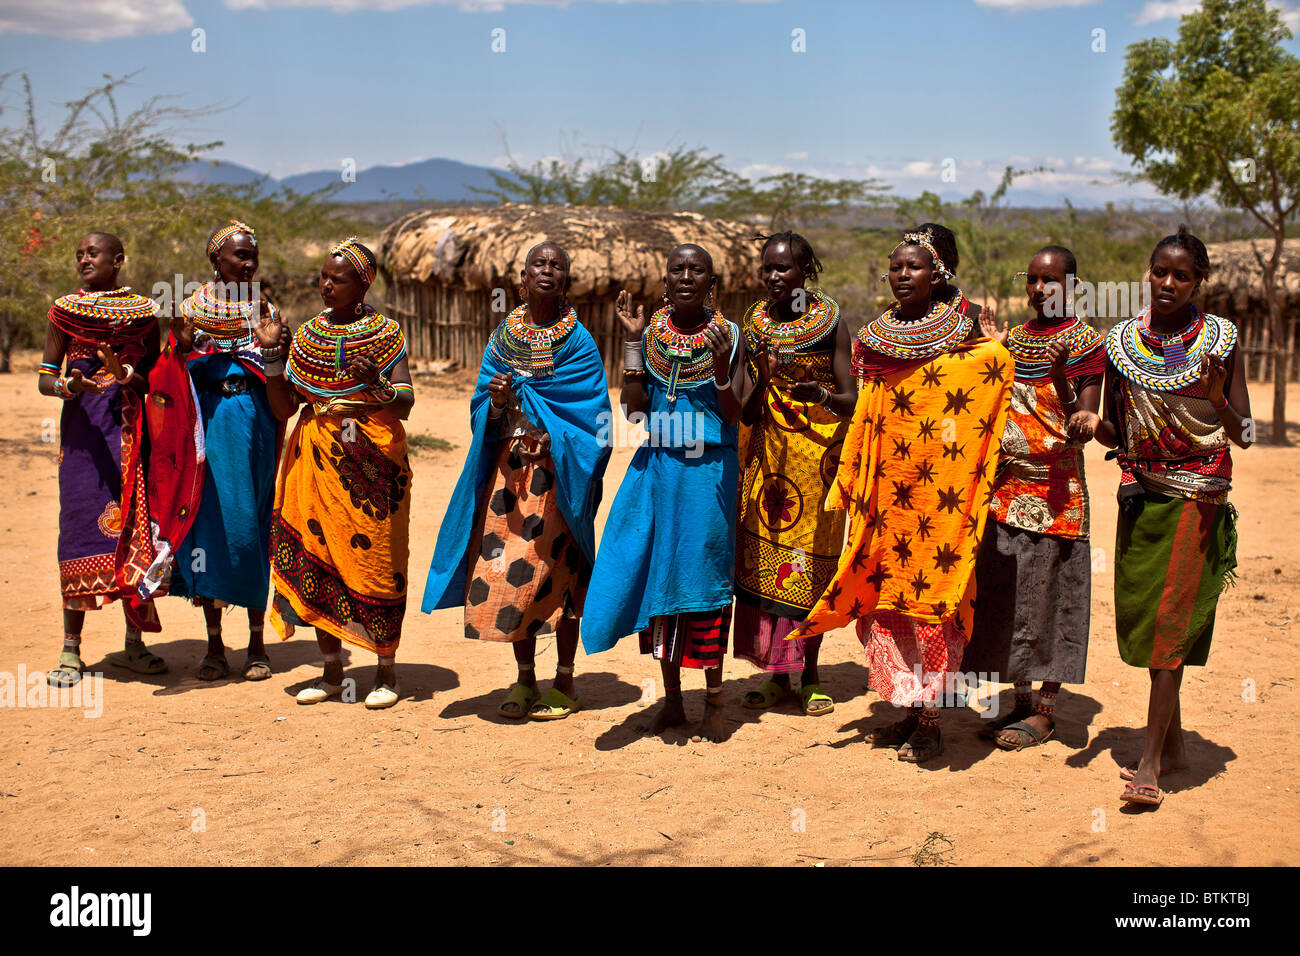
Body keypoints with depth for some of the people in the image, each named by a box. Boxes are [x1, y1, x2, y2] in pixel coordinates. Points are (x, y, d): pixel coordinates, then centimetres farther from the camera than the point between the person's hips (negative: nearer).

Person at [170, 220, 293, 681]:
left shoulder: (266, 312, 5)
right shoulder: (191, 309, 6)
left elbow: (282, 400, 0)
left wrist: (272, 348, -15)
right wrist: (182, 346, -11)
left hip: (253, 430, 0)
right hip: (205, 428, 1)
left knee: (250, 528, 0)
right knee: (208, 523, 1)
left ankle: (256, 644, 12)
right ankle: (214, 646, 11)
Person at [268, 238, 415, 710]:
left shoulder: (386, 333, -2)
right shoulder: (308, 333, 12)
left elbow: (405, 404, -10)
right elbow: (285, 395, 15)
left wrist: (377, 385, -29)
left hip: (371, 458, -4)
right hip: (316, 456, 5)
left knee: (373, 556, -3)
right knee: (314, 554, 3)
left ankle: (386, 671, 10)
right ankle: (331, 671, 15)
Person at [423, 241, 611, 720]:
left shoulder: (578, 340, -1)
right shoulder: (503, 337, 10)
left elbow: (592, 414, -6)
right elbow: (483, 412, 6)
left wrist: (550, 436, -17)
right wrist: (496, 402, -15)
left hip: (557, 472, -3)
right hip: (508, 468, 4)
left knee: (556, 566, -1)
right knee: (507, 565, 3)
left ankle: (564, 681, 11)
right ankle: (525, 679, 17)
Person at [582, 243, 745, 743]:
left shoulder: (728, 335, -1)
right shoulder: (650, 331, 5)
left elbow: (734, 415, -6)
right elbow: (634, 409, -3)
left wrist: (721, 364, -21)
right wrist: (633, 341, -7)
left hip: (708, 471, -3)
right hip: (656, 467, 3)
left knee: (704, 573, -1)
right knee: (655, 569, 5)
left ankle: (713, 704, 10)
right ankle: (671, 698, 18)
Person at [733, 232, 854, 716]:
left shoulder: (830, 322, -3)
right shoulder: (754, 324, 5)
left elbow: (851, 400, -7)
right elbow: (746, 414, 2)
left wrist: (820, 395, -27)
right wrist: (761, 382, -18)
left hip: (819, 454, -3)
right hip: (768, 454, 3)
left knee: (811, 561, 0)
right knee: (763, 557, 2)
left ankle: (810, 674, 14)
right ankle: (777, 674, 14)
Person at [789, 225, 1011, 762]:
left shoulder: (964, 328, -2)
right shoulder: (875, 336, 12)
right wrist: (850, 485, 13)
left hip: (936, 488, -5)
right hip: (884, 489, 5)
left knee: (931, 591, -3)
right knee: (883, 592, 7)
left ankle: (931, 721, 7)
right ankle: (908, 710, 19)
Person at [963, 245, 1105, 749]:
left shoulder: (1086, 341, -5)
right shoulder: (1013, 338, 13)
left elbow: (1082, 426, -11)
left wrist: (1060, 379, -27)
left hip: (1055, 488, -6)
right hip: (1006, 485, 6)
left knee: (1047, 595, -1)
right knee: (1004, 596, 8)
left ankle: (1046, 709, 9)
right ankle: (1021, 701, 20)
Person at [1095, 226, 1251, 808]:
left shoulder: (1219, 340, -2)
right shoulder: (1122, 341, 6)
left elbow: (1245, 434, -2)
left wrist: (1217, 400, -21)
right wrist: (1094, 426, -11)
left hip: (1196, 498, -4)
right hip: (1139, 497, 4)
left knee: (1170, 620, -9)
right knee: (1140, 617, 7)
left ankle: (1150, 762, -7)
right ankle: (1173, 742, 24)